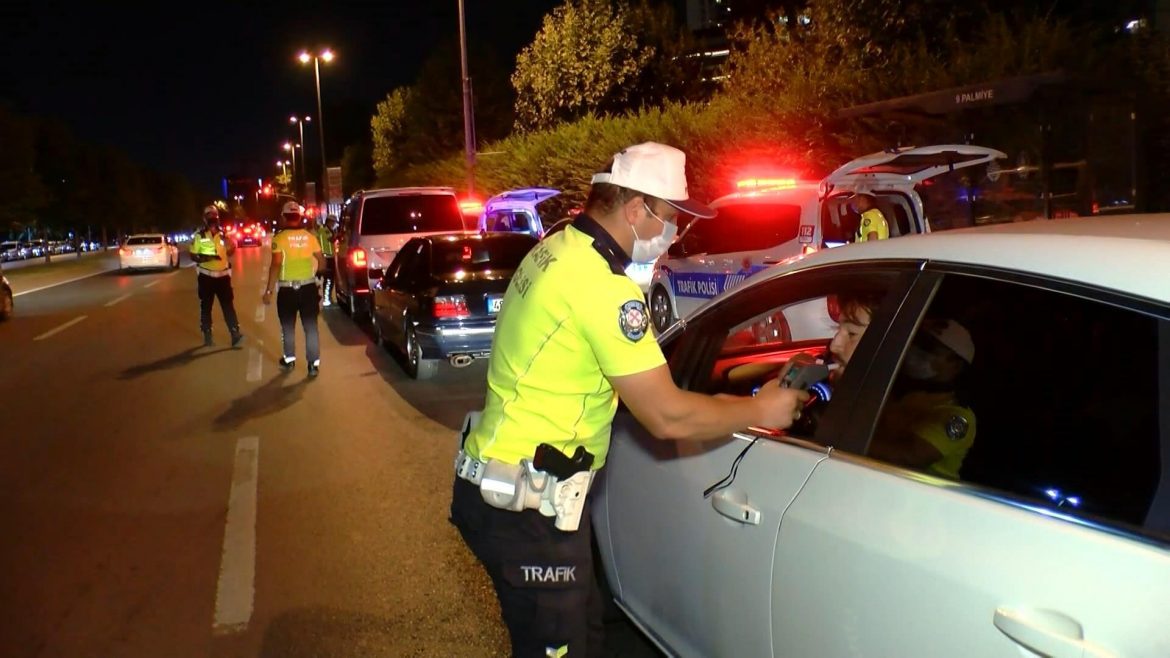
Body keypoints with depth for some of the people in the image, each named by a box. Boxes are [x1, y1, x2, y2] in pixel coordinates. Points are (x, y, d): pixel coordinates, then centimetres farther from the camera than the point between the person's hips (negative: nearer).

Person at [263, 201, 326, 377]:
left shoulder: (279, 237, -9)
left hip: (287, 289, -2)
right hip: (308, 287, 2)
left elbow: (276, 265, -14)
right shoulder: (310, 237, 1)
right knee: (311, 326, 5)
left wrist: (269, 290, -10)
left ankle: (289, 360, 27)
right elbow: (322, 263, 4)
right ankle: (314, 364, 4)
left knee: (288, 326, 15)